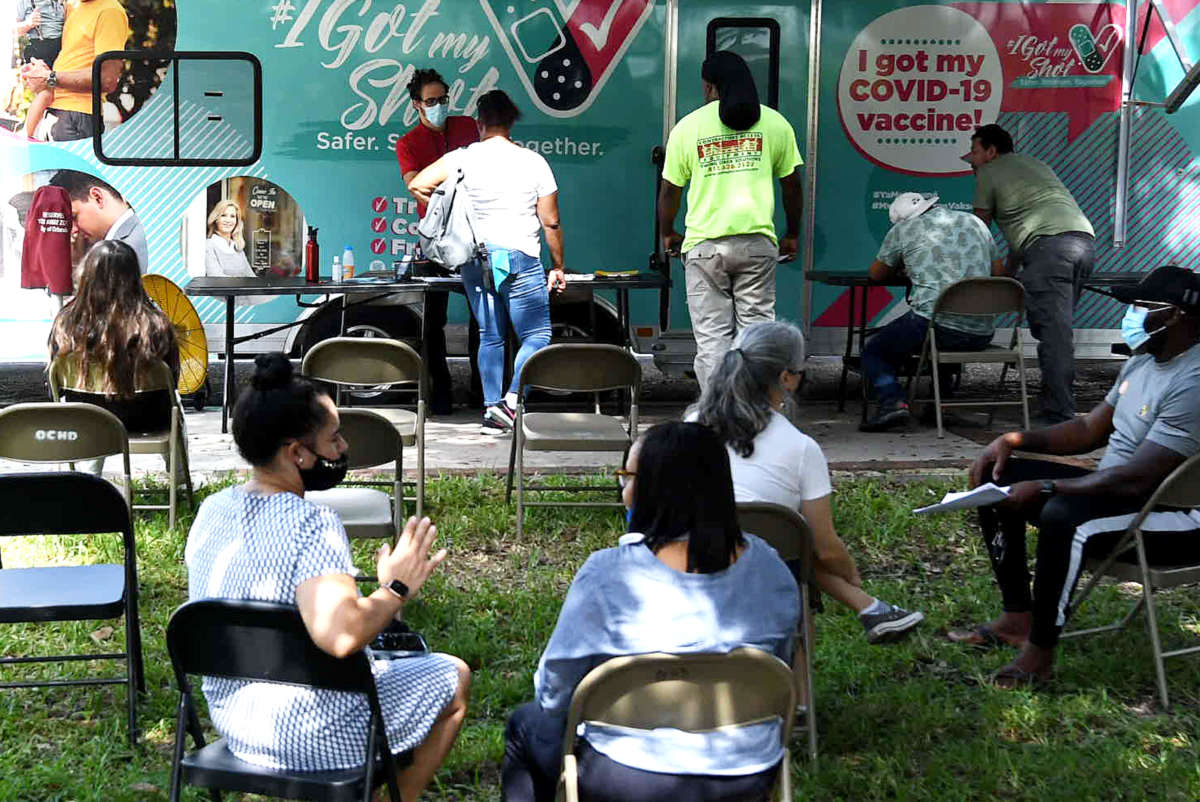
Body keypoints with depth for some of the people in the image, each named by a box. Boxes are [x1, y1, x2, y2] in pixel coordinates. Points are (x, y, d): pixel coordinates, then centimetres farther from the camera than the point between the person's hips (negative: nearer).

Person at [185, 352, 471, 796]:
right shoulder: (311, 525, -26)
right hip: (309, 736, -8)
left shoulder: (211, 511, -2)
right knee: (453, 677, 14)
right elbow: (340, 636, -40)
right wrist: (396, 589, -22)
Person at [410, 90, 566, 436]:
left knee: (490, 336, 12)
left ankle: (491, 410, 11)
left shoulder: (463, 158, 0)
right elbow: (551, 222, 0)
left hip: (474, 258, 3)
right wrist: (558, 267, 10)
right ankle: (511, 401, -15)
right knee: (537, 335, 3)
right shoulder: (533, 162, -1)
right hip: (519, 258, -3)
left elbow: (417, 186, -4)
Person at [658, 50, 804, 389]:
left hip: (705, 244, -1)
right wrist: (792, 235, 24)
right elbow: (792, 185, 11)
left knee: (712, 335, 2)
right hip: (757, 241, 1)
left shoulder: (687, 127, 4)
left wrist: (668, 234, 25)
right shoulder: (774, 122, 7)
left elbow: (669, 190, 9)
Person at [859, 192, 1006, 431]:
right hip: (982, 334, 5)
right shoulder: (975, 223, 19)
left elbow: (876, 274, 20)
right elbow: (999, 272, 23)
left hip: (935, 323, -5)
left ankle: (892, 401, -10)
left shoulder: (903, 229, 7)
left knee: (873, 352, 14)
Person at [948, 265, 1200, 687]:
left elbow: (1135, 480, -30)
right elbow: (1090, 430, 17)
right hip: (1115, 490, 11)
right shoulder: (1145, 360, 8)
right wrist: (1015, 439, 4)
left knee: (1063, 515, -37)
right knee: (998, 478, 8)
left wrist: (1043, 488, -26)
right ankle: (1017, 617, 9)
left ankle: (1040, 651, -21)